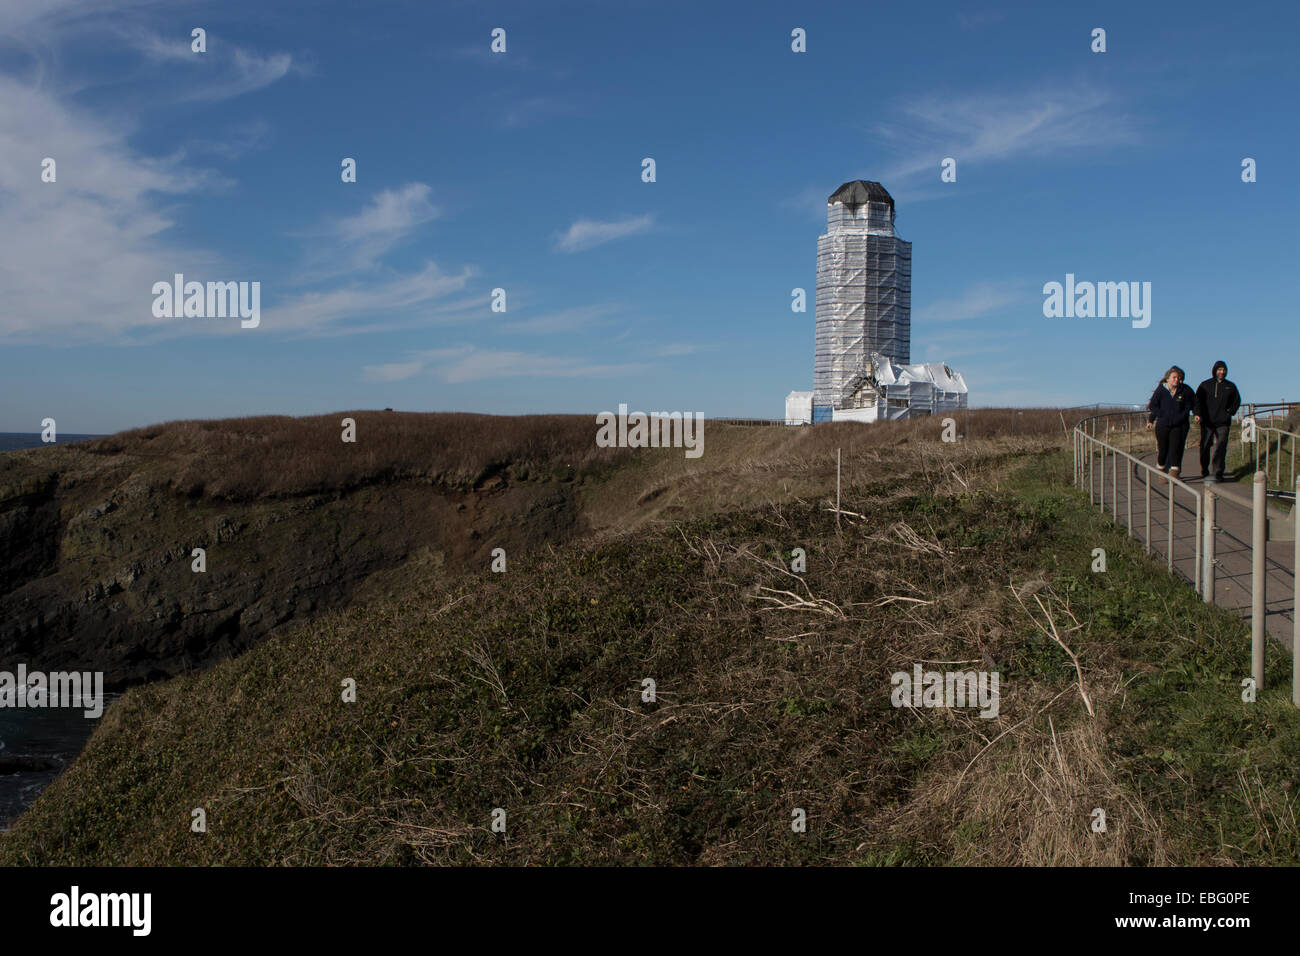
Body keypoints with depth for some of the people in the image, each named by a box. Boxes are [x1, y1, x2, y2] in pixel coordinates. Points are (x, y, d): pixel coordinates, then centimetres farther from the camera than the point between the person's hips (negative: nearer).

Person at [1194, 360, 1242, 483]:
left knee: (1221, 448, -8)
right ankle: (1204, 472, 18)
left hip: (1223, 423, 0)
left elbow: (1237, 401, 18)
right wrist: (1199, 414, -8)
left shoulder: (1230, 386, 10)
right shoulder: (1205, 385, 6)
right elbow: (1197, 400, 6)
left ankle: (1218, 473, -9)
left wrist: (1230, 413, 3)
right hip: (1207, 422, 0)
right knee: (1205, 447, 4)